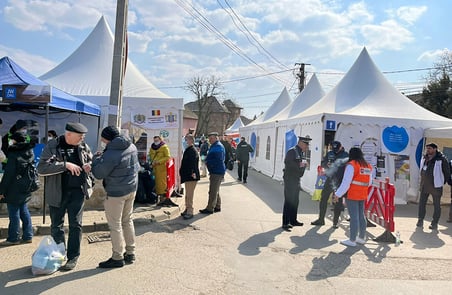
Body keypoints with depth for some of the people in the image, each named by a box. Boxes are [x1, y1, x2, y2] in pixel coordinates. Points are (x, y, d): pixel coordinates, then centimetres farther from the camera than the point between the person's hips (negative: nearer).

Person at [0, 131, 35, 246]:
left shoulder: (14, 155, -16)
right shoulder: (30, 153, 7)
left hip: (14, 189, -7)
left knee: (14, 213, 1)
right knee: (24, 211, 14)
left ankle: (13, 238, 9)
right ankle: (27, 236, 18)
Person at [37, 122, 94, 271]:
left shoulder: (83, 147, 2)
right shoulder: (52, 146, -9)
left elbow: (92, 162, 17)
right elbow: (41, 168, -19)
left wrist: (89, 166, -8)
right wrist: (65, 165, -29)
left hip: (77, 191, 1)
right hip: (57, 193, -1)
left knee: (75, 225, 2)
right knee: (56, 226, 12)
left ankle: (73, 257, 13)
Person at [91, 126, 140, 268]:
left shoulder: (110, 155, -25)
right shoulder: (132, 147, 1)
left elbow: (98, 173, -16)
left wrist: (96, 158, 1)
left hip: (116, 193, -8)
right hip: (132, 188, 8)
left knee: (115, 225, 5)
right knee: (127, 220, 19)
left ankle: (118, 258, 15)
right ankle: (130, 253, 28)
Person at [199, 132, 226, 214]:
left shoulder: (218, 146, -16)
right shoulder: (214, 146, 17)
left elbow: (218, 160, -24)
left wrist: (208, 161, -14)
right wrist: (207, 160, 6)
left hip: (217, 172, -11)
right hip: (215, 171, 11)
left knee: (213, 191, -5)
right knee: (216, 191, 18)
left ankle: (210, 209, 0)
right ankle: (217, 207, 27)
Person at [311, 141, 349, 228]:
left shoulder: (345, 155, -5)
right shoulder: (329, 154, 7)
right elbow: (322, 164, 7)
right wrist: (327, 164, -14)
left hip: (340, 182, -4)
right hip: (329, 180, 4)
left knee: (338, 202, 3)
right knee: (323, 199, 7)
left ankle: (335, 222, 15)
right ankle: (321, 219, 19)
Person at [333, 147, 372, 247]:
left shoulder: (351, 165, -12)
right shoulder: (368, 166, 10)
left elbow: (346, 182, -17)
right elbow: (369, 182, 16)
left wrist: (338, 194, -13)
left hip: (352, 195, -7)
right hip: (363, 196, 7)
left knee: (354, 217, -3)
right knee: (361, 216, 16)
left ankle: (352, 240, 3)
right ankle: (362, 238, 27)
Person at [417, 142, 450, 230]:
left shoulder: (441, 159, -14)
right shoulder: (424, 158, 4)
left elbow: (447, 172, -7)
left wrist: (443, 182, -2)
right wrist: (423, 181, 14)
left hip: (435, 186, -6)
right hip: (424, 186, 6)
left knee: (436, 205, 7)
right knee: (422, 203, 8)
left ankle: (435, 223, 14)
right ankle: (420, 221, 18)